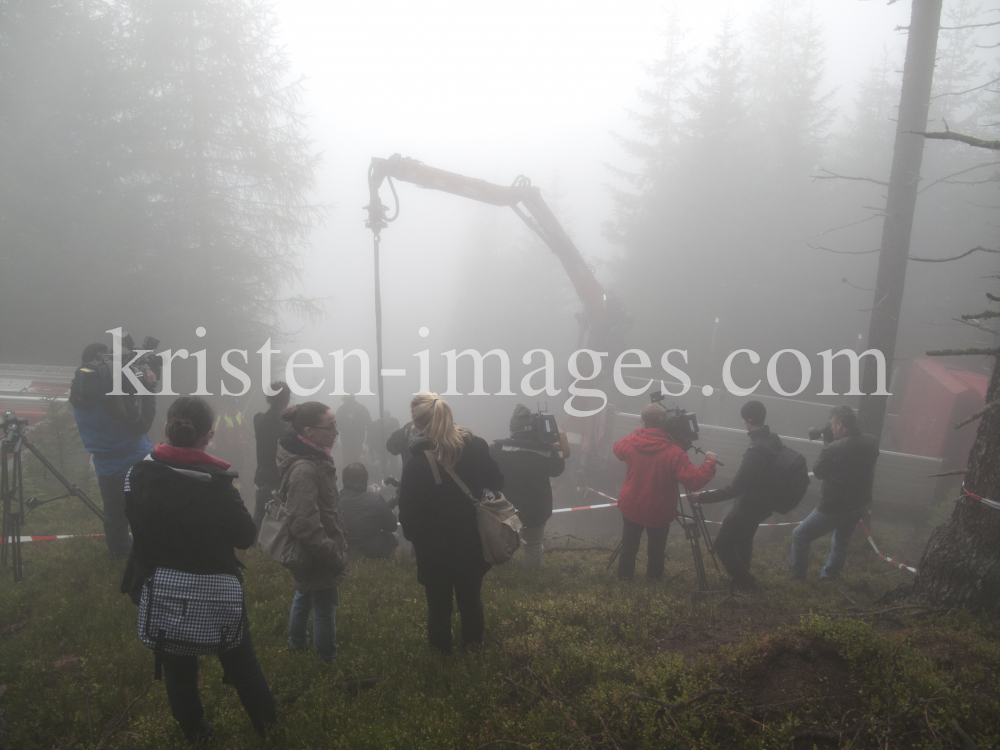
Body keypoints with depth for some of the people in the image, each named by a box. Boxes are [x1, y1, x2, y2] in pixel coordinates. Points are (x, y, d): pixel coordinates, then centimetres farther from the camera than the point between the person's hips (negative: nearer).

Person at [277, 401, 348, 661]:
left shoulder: (314, 458, 1)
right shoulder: (304, 470, -32)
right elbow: (306, 526, -34)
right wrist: (334, 556, -24)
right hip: (317, 560, -10)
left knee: (304, 595, 29)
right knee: (324, 607, 8)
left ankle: (297, 642, 50)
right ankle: (328, 659, 27)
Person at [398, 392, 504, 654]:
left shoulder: (417, 462, -23)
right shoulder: (477, 447, -11)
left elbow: (408, 514, -18)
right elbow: (496, 483, 2)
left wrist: (413, 535, -1)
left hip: (435, 551, -4)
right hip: (472, 546, 4)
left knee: (439, 604, 18)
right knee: (471, 599, 25)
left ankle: (441, 650, 36)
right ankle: (473, 645, 43)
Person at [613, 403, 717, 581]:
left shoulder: (631, 442, -16)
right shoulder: (673, 452, -28)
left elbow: (618, 449, 9)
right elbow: (696, 480, -27)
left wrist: (638, 433, 17)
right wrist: (709, 462, -11)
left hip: (631, 507, 2)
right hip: (659, 512, -2)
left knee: (629, 543, 25)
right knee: (656, 546, 24)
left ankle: (625, 574, 42)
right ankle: (654, 576, 44)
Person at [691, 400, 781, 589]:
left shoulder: (755, 451, -33)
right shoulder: (774, 440, -6)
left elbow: (735, 489, -32)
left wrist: (703, 497, -28)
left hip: (748, 507, -9)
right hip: (762, 504, 9)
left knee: (722, 544, 5)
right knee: (743, 539, 27)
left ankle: (744, 581, 17)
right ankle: (743, 577, 43)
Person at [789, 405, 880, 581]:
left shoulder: (833, 449, -29)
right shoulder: (871, 442, -9)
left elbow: (817, 472, -11)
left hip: (833, 507, -7)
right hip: (859, 505, 7)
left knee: (800, 535, 14)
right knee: (842, 542, 29)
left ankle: (796, 573, 27)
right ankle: (829, 575, 43)